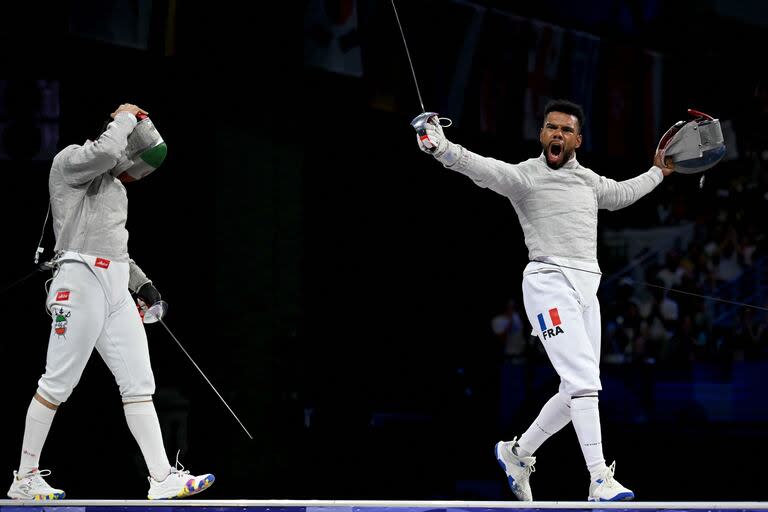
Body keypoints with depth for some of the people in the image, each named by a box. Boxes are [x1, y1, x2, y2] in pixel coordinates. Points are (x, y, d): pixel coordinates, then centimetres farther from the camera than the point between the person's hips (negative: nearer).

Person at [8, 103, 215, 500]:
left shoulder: (113, 184, 22)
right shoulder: (70, 161, -4)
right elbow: (104, 152, -27)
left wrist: (142, 283, 19)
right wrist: (126, 119, -10)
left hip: (117, 290, 8)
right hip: (81, 284, -8)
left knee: (139, 387, 2)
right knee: (57, 386, -1)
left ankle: (162, 480, 0)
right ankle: (25, 478, 10)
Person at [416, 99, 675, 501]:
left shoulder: (587, 179, 17)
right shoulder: (525, 175, -4)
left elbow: (619, 195, 39)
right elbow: (484, 169, -23)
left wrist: (658, 173, 47)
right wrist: (442, 148, -42)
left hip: (586, 288, 7)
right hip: (549, 283, -7)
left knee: (578, 392, 7)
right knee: (583, 380, -18)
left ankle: (517, 453, 27)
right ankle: (600, 480, -22)